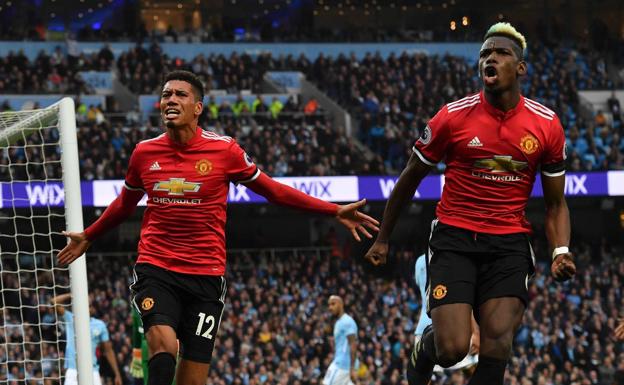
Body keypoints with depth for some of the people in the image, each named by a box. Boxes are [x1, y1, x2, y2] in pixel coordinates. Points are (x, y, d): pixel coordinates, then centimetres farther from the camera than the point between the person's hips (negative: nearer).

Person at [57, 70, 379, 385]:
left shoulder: (224, 150, -4)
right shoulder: (144, 152, 3)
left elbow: (272, 190, 7)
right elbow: (125, 203, 23)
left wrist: (335, 211, 2)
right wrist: (88, 236, 35)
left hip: (206, 274, -1)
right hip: (155, 269, 1)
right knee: (163, 343, -29)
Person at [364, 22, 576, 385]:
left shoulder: (548, 125, 0)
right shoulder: (453, 117, -5)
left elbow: (556, 203, 10)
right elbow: (409, 180, 10)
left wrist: (561, 252, -9)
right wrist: (383, 239, 15)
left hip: (509, 244, 2)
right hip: (454, 237, -1)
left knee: (497, 347, -15)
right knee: (452, 349, -14)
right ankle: (424, 349, 24)